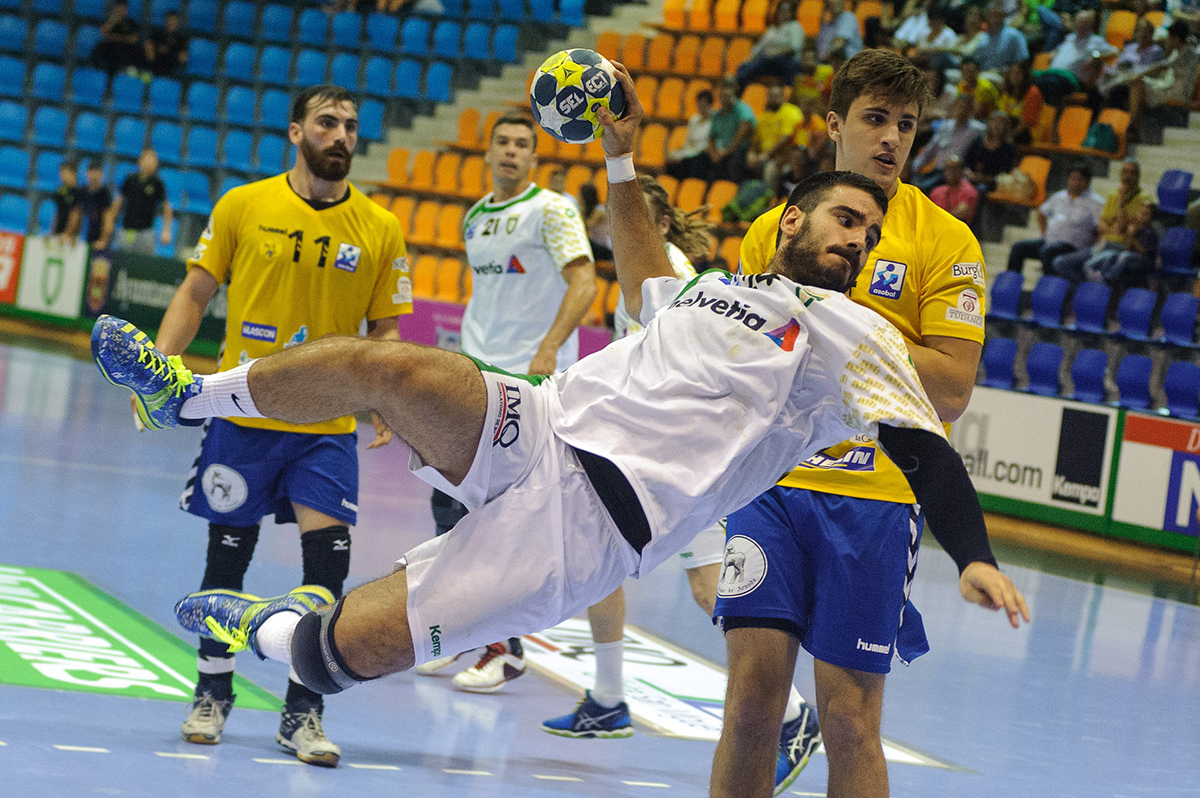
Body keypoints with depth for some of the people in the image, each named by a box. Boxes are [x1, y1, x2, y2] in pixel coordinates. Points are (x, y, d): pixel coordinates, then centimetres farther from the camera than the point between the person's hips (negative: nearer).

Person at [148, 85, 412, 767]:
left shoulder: (381, 229, 1)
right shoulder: (242, 207, 0)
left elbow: (385, 330, 7)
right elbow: (195, 295, 5)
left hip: (328, 428, 0)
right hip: (241, 416, 0)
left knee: (328, 560, -9)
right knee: (227, 558, 6)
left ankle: (303, 712, 4)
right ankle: (213, 694, 25)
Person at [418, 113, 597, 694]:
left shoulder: (551, 210, -7)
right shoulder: (474, 218, 15)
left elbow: (583, 281, -18)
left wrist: (548, 349, -29)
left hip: (530, 381, -7)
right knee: (449, 500, 7)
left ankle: (505, 647, 0)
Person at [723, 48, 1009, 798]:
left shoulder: (945, 241, 0)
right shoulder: (773, 229, 11)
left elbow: (953, 390, -7)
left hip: (878, 496, -2)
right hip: (773, 483, 3)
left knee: (849, 720, -2)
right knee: (751, 697, -5)